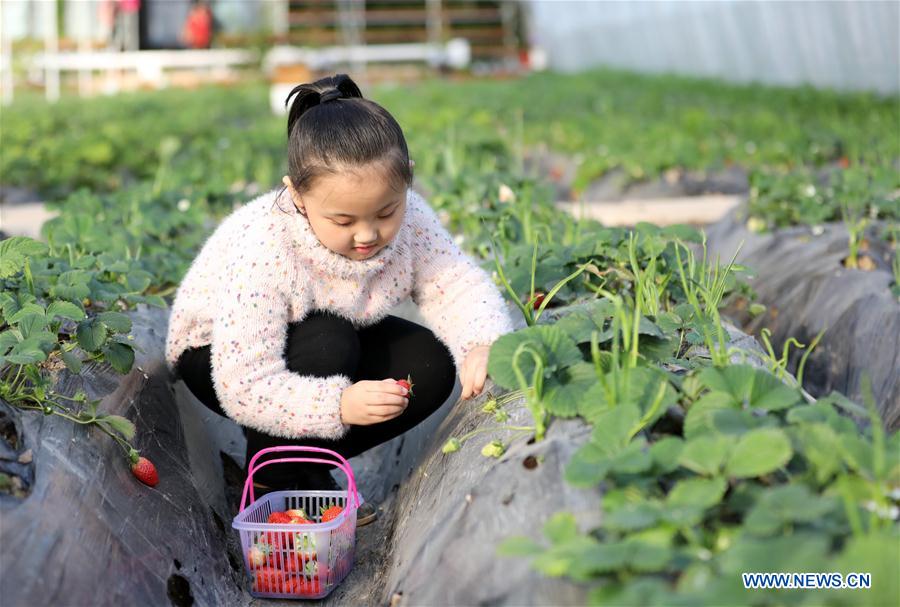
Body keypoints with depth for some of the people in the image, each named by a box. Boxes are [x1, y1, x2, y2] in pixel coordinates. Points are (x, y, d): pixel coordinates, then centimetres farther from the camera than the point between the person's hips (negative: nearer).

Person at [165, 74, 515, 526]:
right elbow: (244, 387, -39)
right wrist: (340, 405, -52)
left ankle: (310, 466, 3)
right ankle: (273, 479, -10)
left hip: (335, 344, 6)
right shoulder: (260, 254, -39)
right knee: (327, 342, -36)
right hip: (217, 357, -5)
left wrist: (483, 345, -41)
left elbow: (455, 284, -19)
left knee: (431, 366, -16)